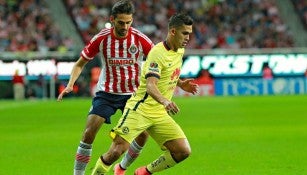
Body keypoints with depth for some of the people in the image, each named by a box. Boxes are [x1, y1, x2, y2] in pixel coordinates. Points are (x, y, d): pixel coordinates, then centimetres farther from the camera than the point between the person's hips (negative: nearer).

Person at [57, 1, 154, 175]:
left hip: (133, 93, 1)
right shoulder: (101, 39, -12)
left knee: (143, 134, -9)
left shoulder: (140, 39, -13)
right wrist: (70, 85, -16)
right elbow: (80, 64, -1)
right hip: (106, 93, -1)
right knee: (89, 132, -15)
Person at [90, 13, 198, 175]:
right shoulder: (158, 53, -18)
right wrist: (165, 101, -49)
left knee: (183, 151, -5)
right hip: (140, 109, -8)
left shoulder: (180, 51, 9)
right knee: (117, 150, -18)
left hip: (160, 113, 8)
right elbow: (150, 86, -31)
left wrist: (180, 84, 11)